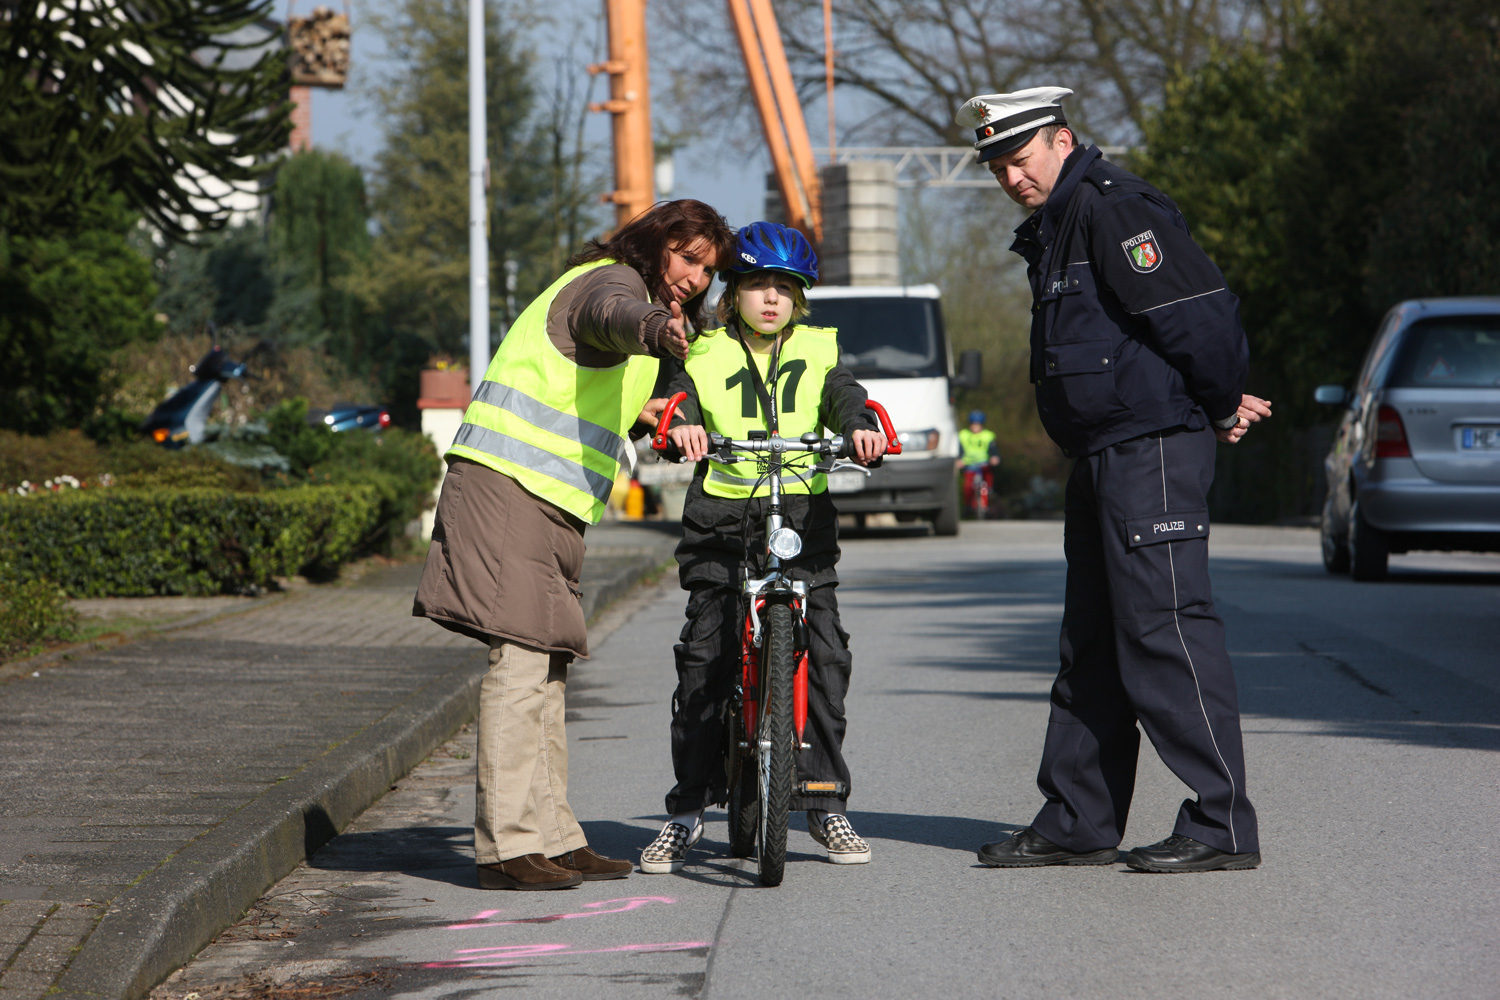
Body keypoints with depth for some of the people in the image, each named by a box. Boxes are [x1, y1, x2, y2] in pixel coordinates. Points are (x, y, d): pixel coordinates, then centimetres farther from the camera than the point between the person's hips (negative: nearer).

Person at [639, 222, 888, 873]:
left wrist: (861, 427, -28)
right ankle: (687, 809, 2)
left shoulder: (816, 353, 12)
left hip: (803, 518, 1)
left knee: (825, 653, -8)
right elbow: (677, 398, -8)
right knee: (704, 659, -8)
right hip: (722, 522, -1)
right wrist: (680, 424, -32)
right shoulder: (706, 356, 9)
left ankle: (826, 805, 4)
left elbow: (844, 397, -5)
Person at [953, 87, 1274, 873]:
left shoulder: (1110, 207, -13)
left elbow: (1198, 312, -20)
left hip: (1154, 447, -11)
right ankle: (1078, 823, 20)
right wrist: (1221, 406, 14)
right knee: (1092, 643, 13)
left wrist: (1223, 408, -7)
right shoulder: (1053, 226, 19)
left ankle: (1222, 827, -9)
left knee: (1164, 628, -11)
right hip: (1101, 454, 11)